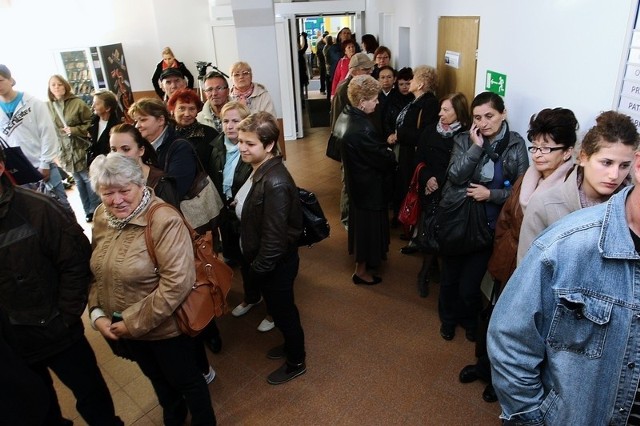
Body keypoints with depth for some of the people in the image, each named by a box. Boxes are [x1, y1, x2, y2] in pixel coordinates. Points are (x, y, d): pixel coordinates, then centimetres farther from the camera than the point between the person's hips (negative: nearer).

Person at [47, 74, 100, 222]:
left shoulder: (77, 103, -8)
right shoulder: (47, 106, 2)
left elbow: (91, 124, -7)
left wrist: (75, 130, -20)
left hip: (81, 149, -4)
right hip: (64, 150, 4)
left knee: (89, 179, 1)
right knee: (78, 181, 13)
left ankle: (96, 209, 16)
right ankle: (88, 210, 24)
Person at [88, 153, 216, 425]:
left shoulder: (164, 220, -26)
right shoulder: (102, 217, -3)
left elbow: (177, 282, -29)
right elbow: (96, 271, 6)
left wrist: (135, 322, -23)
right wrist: (97, 313, -6)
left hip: (165, 327, -6)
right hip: (122, 329, 7)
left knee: (185, 380, 17)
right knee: (157, 378, 29)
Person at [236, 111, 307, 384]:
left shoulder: (275, 183, -31)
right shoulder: (258, 169, -2)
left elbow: (275, 237, -28)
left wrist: (258, 268, -16)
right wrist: (254, 263, 12)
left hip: (275, 263, -9)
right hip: (263, 258, 9)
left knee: (282, 311, 14)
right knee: (279, 308, 28)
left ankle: (296, 363, 39)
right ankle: (291, 344, 53)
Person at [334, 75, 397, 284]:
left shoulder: (346, 116, -2)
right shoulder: (362, 130, -32)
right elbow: (384, 159, -21)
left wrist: (384, 149, 0)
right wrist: (391, 154, -1)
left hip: (356, 180, 10)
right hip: (369, 185, -9)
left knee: (360, 221, 25)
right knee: (368, 225, 8)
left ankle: (363, 258, 46)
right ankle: (361, 270, 25)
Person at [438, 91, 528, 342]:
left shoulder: (516, 144, -4)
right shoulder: (464, 140, -1)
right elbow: (455, 176, -16)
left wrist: (490, 194, -15)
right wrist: (476, 146, -18)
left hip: (489, 226, -1)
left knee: (469, 285, 3)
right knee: (449, 278, 16)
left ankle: (470, 319, 37)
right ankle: (448, 318, 45)